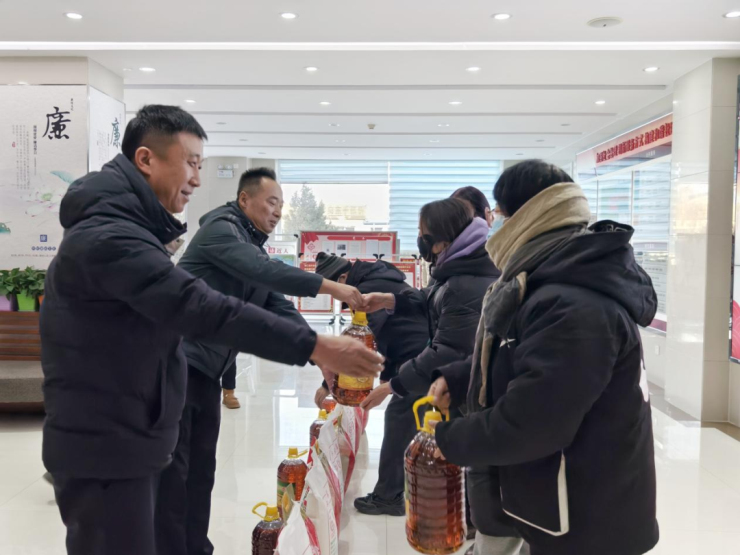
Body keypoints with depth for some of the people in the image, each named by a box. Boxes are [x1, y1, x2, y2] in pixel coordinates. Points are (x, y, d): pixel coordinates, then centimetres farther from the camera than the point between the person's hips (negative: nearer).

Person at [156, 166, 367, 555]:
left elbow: (279, 308, 9)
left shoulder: (256, 251, 15)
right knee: (172, 470, -2)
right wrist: (330, 287, -28)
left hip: (206, 370, 9)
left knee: (201, 469, 13)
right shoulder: (221, 229, -10)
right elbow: (266, 271, -26)